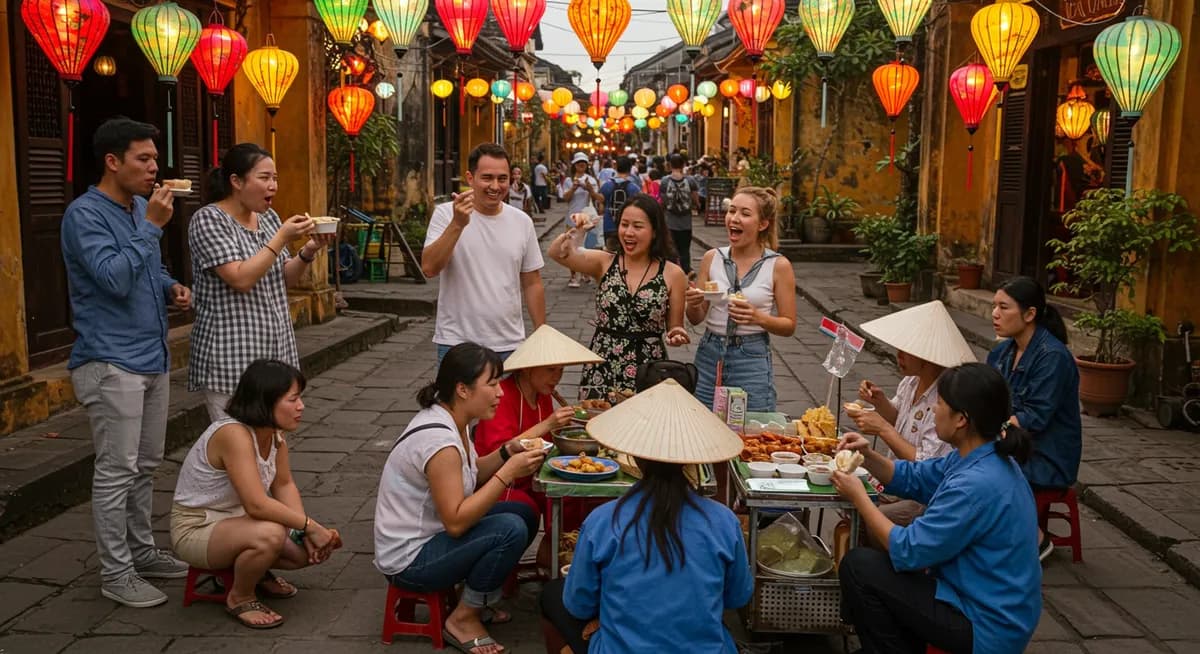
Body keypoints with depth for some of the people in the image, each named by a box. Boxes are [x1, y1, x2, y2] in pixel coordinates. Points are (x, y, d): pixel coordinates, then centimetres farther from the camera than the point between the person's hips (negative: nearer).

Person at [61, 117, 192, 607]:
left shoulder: (141, 208, 13)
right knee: (117, 470, -2)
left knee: (146, 465, 16)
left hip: (152, 357, 9)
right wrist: (151, 227, -21)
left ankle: (142, 552, 29)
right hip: (111, 362, -9)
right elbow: (114, 278, -25)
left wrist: (172, 288, 4)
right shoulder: (85, 214, -13)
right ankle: (115, 572, 8)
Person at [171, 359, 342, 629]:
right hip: (196, 528, -8)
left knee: (313, 548, -7)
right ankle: (239, 598, -8)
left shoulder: (274, 431, -5)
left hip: (237, 518, 8)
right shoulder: (234, 434, -31)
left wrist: (307, 532, -12)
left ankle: (253, 570, 19)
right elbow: (257, 505, -37)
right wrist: (309, 525, -27)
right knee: (269, 534, -36)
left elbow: (284, 485, 2)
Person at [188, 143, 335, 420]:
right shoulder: (209, 219, -10)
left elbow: (286, 280, 14)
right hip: (231, 357, -7)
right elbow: (241, 279, -20)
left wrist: (309, 250, -4)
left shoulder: (269, 217, 11)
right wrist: (282, 238, -19)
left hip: (275, 350, 7)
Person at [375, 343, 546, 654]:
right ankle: (463, 619, -4)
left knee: (524, 515, 5)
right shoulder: (438, 439, -28)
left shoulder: (448, 418, 0)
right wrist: (508, 473, -27)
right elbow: (456, 522, -29)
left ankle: (476, 599, 12)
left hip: (429, 535, 10)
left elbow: (468, 476, 13)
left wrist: (506, 453, -4)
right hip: (407, 561, -10)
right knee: (511, 530, -24)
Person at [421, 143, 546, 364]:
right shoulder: (446, 214, -5)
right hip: (457, 343, -3)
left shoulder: (522, 221, 4)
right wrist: (457, 224, -27)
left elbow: (532, 283, 10)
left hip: (510, 344, 3)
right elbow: (429, 269, -17)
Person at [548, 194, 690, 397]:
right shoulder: (604, 263, 2)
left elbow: (675, 327, 7)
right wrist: (573, 232, -28)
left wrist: (677, 335, -14)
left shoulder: (672, 274, 0)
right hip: (602, 371, 1)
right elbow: (556, 253, -11)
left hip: (648, 372, -1)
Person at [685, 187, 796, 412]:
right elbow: (696, 319, 7)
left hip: (753, 360, -2)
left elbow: (789, 326, -1)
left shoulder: (778, 265, -5)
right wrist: (693, 304, -14)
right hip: (709, 355, 3)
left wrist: (758, 317, -18)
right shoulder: (712, 258, 2)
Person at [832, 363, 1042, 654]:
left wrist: (858, 496, -13)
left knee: (858, 566, -9)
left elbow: (907, 550, -23)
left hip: (984, 629, -10)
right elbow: (913, 478, 13)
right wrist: (867, 455, -4)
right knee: (874, 562, 18)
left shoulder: (975, 486, -30)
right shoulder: (982, 457, 0)